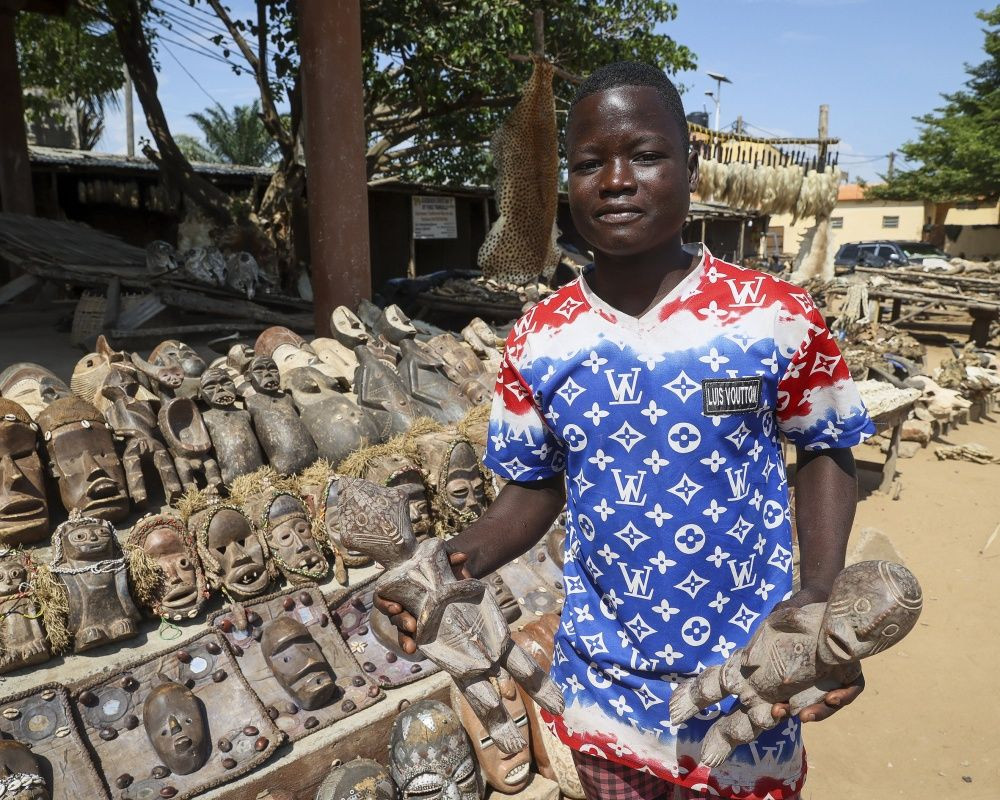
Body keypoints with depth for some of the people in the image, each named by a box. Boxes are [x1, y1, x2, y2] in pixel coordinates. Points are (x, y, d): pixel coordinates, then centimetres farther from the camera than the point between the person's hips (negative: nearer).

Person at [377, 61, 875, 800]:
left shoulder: (778, 318, -13)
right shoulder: (538, 341, -7)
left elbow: (825, 453, -1)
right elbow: (536, 487, 1)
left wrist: (821, 594, -17)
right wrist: (460, 560, -17)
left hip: (748, 687, -1)